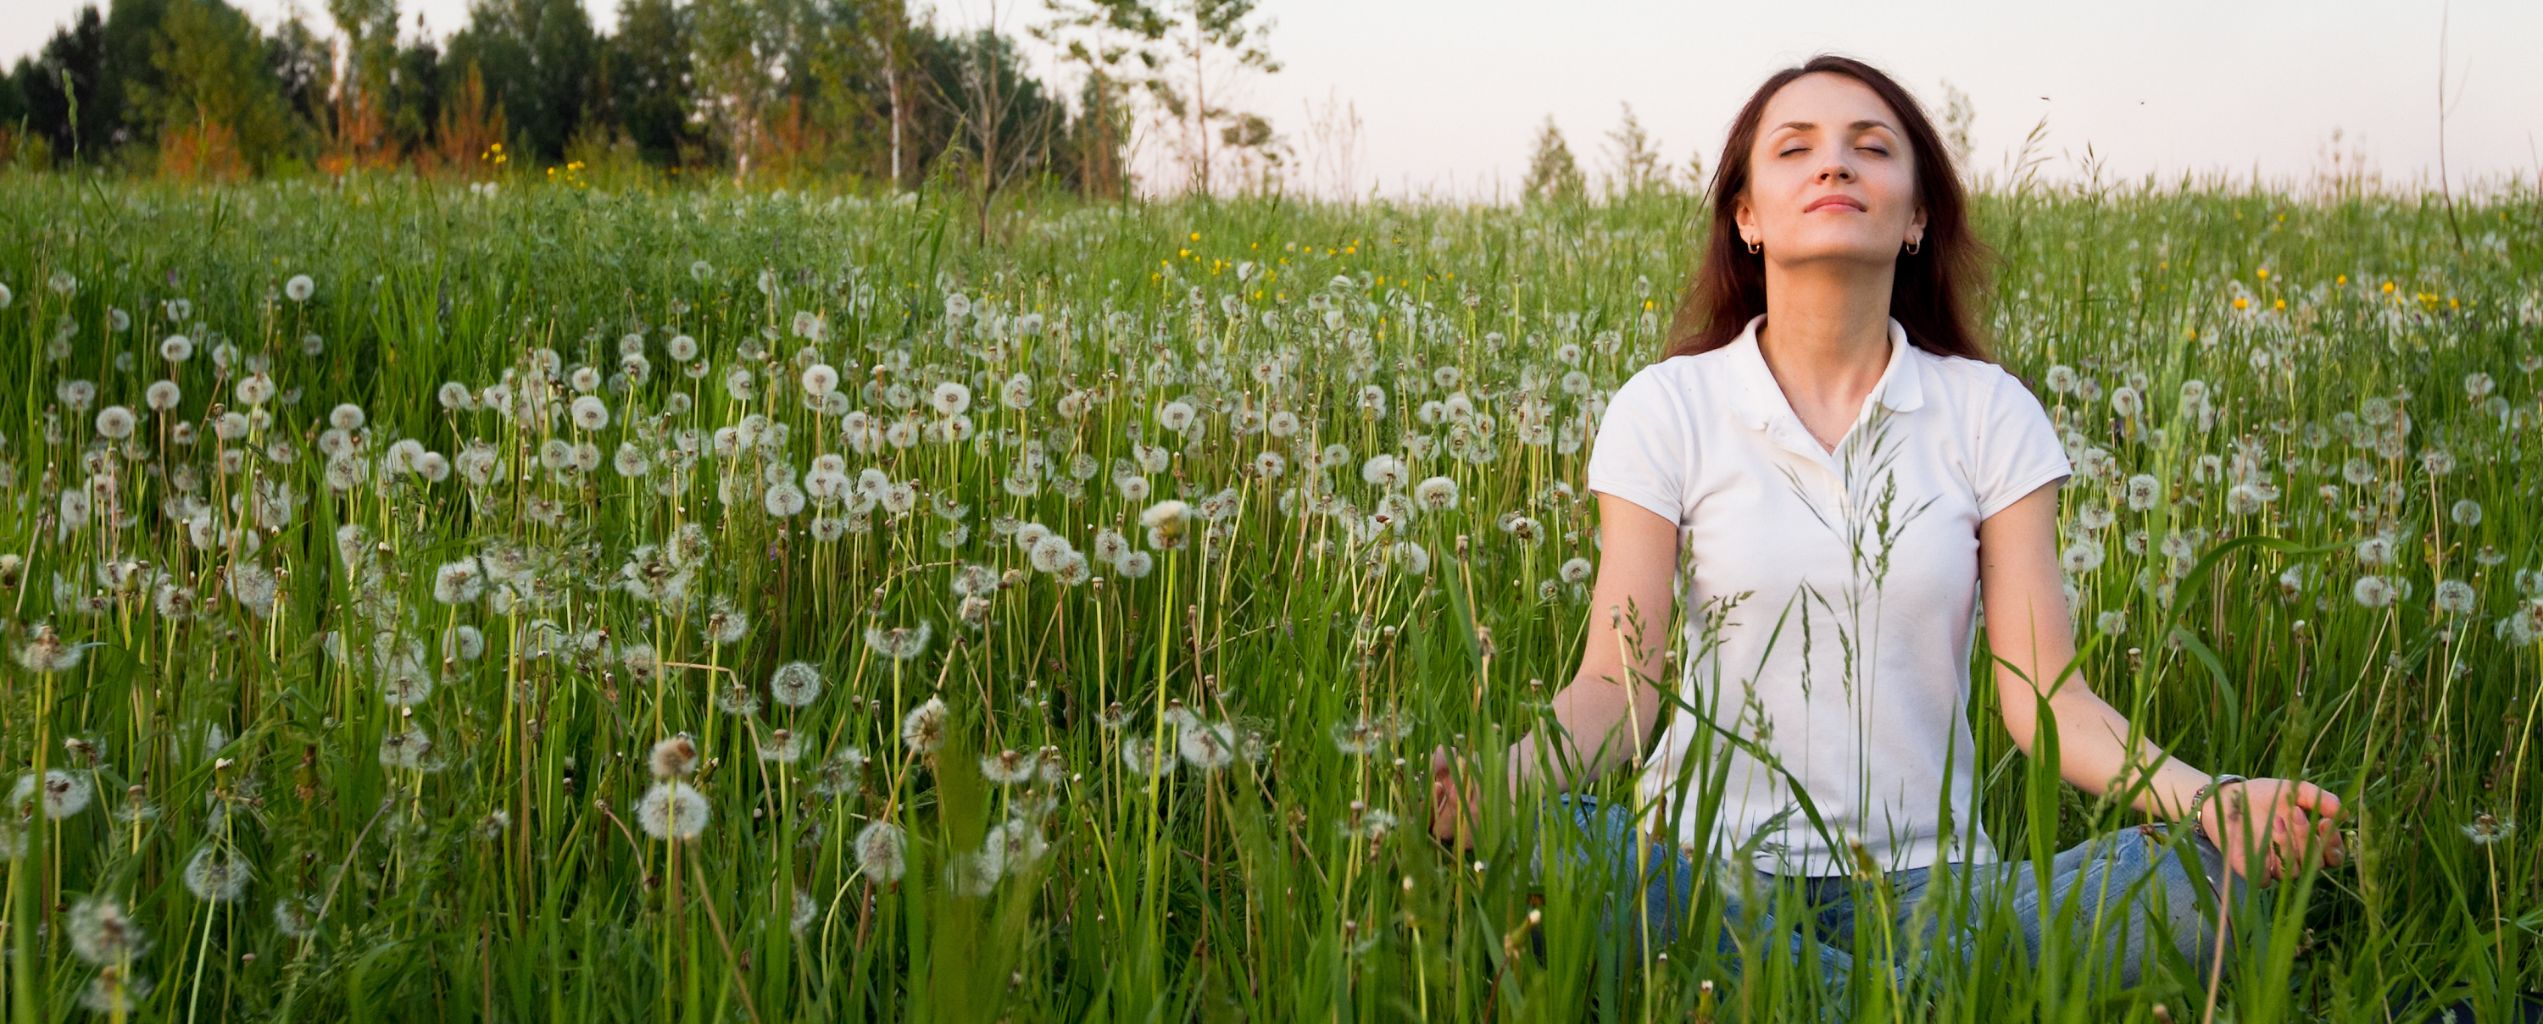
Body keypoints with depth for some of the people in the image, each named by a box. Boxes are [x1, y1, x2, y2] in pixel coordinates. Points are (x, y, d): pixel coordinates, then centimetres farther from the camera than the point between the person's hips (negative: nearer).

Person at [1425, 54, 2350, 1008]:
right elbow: (1616, 685, -3)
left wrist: (2205, 798, -20)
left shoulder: (1990, 413, 6)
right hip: (1712, 870, 0)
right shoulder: (1665, 409, 3)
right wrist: (1497, 777, -25)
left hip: (1926, 878, 1)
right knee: (1537, 848, -34)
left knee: (2199, 878, -26)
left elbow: (2044, 692, 0)